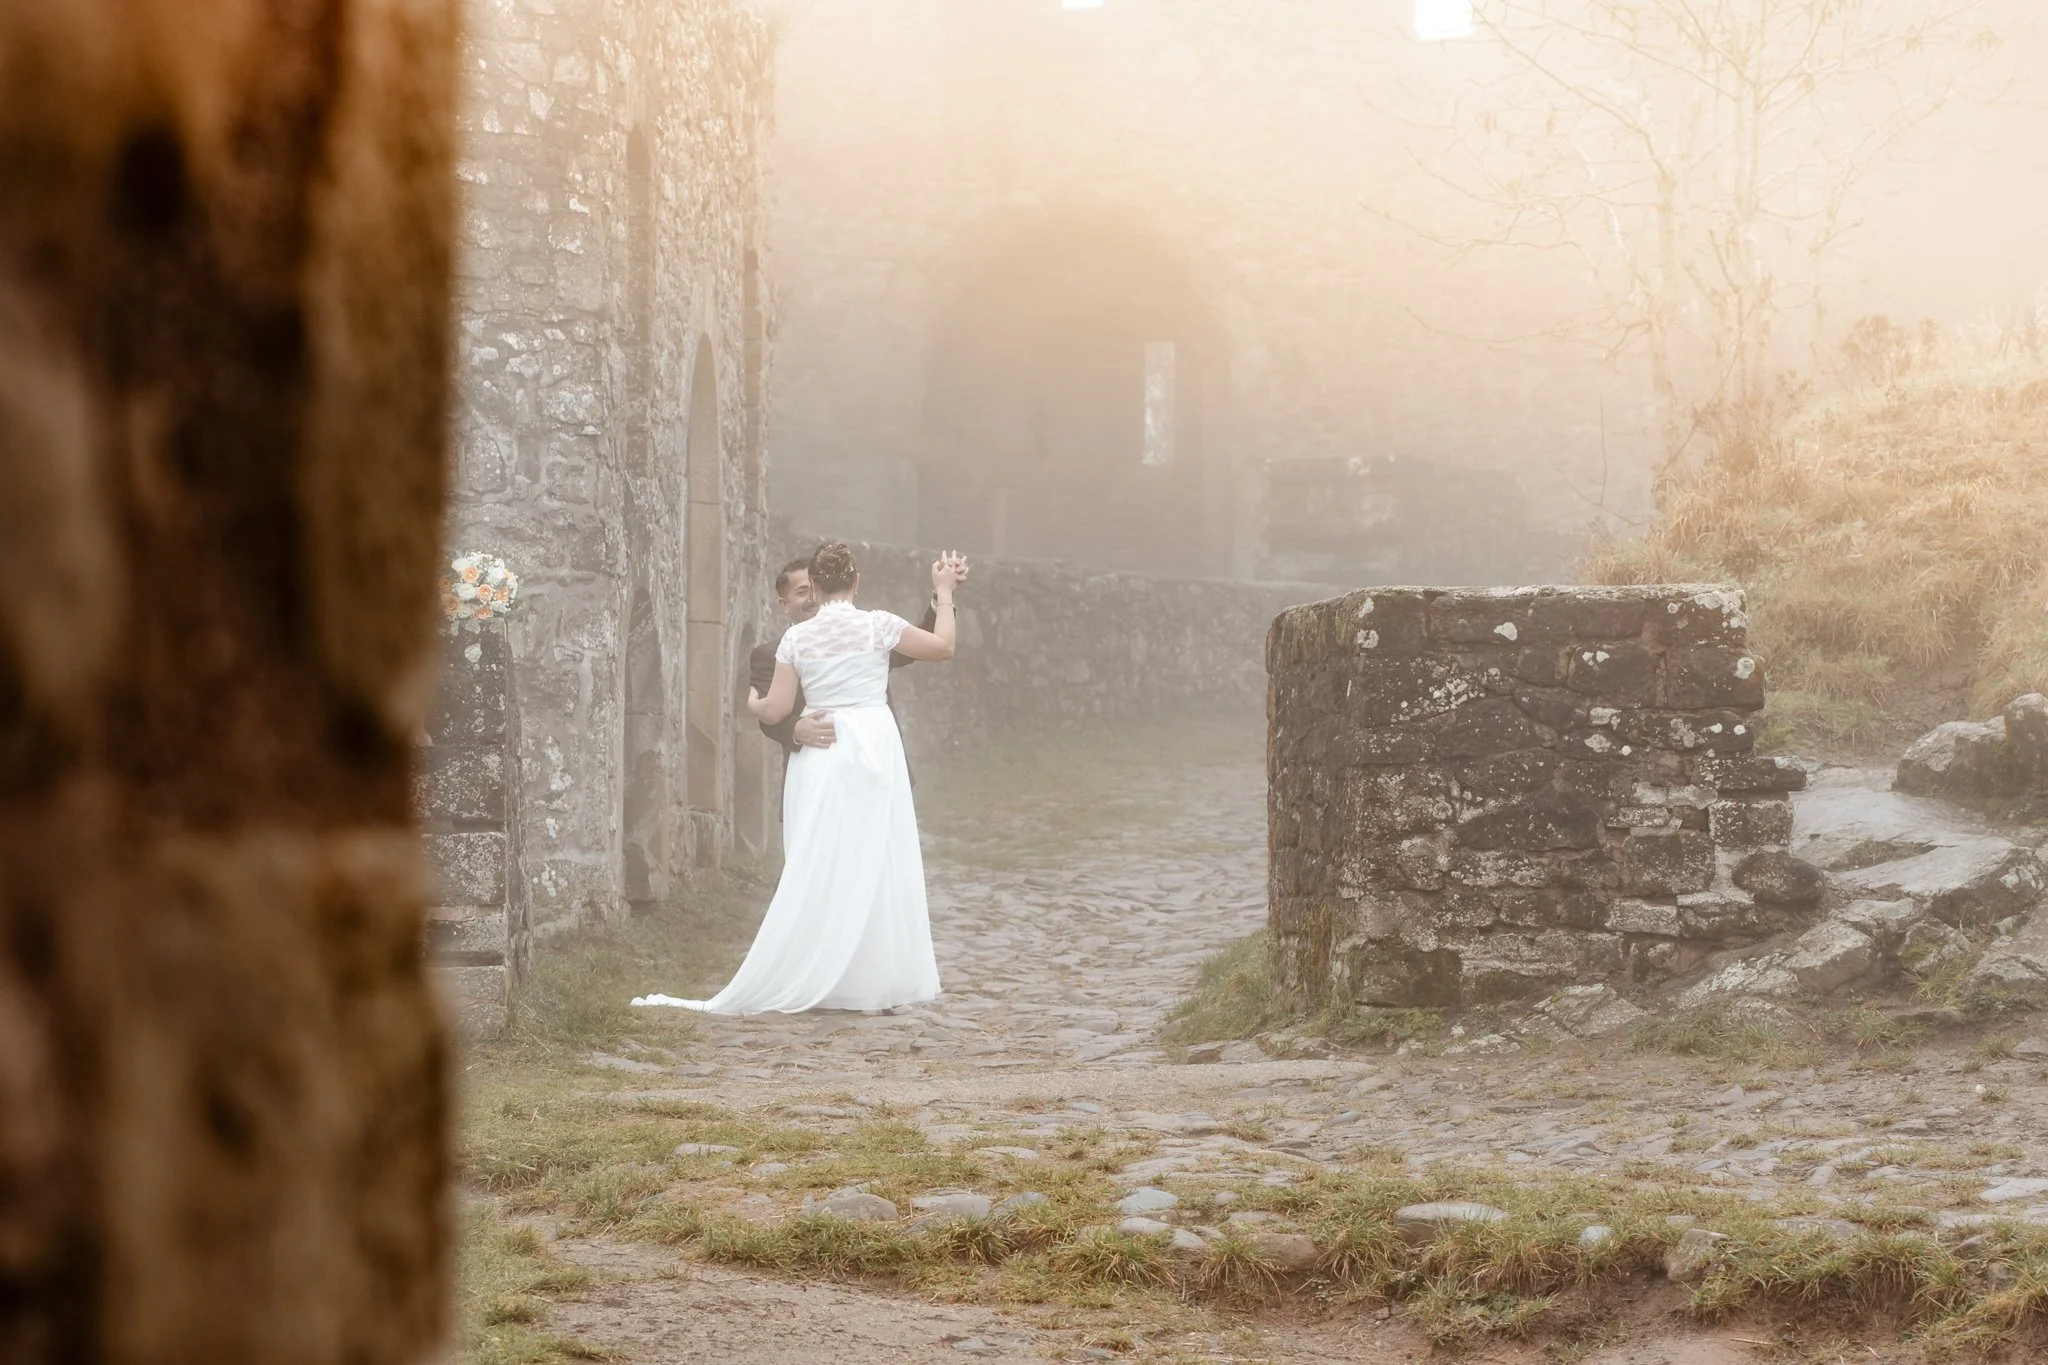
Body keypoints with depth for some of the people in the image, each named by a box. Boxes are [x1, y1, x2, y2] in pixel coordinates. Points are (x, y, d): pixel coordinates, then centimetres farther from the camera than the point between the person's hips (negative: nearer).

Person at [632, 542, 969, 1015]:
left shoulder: (797, 637, 1)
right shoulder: (877, 625, -4)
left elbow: (775, 710, 3)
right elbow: (943, 647, 3)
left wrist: (752, 702, 25)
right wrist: (944, 594, 14)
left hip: (820, 758, 2)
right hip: (875, 748, -1)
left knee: (816, 869, 4)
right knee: (873, 866, 4)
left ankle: (809, 981, 4)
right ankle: (871, 981, 5)